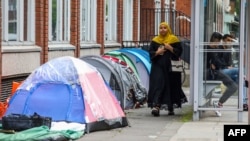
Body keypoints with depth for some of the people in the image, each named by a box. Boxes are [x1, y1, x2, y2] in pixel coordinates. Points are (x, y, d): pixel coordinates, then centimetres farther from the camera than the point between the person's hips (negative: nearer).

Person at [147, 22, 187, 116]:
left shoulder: (174, 39, 5)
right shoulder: (155, 40, 10)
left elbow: (179, 51, 1)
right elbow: (150, 52, 8)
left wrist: (170, 48, -14)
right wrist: (157, 52, -11)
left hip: (170, 67, 0)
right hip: (158, 66, 0)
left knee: (171, 86, 4)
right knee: (158, 85, -11)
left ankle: (171, 108, 17)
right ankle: (156, 106, -20)